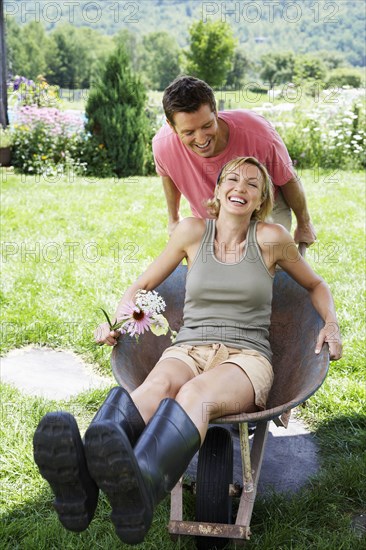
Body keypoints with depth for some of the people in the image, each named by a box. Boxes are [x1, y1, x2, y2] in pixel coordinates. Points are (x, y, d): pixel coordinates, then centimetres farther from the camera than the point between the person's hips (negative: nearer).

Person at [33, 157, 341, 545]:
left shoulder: (271, 239, 7)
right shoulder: (193, 231, 11)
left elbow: (315, 285, 23)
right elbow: (143, 285, 21)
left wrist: (331, 324, 5)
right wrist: (116, 322, 4)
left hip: (246, 359, -1)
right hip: (187, 351, 2)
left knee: (196, 394, -40)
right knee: (157, 386, -38)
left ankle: (141, 484, -74)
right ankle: (80, 478, -70)